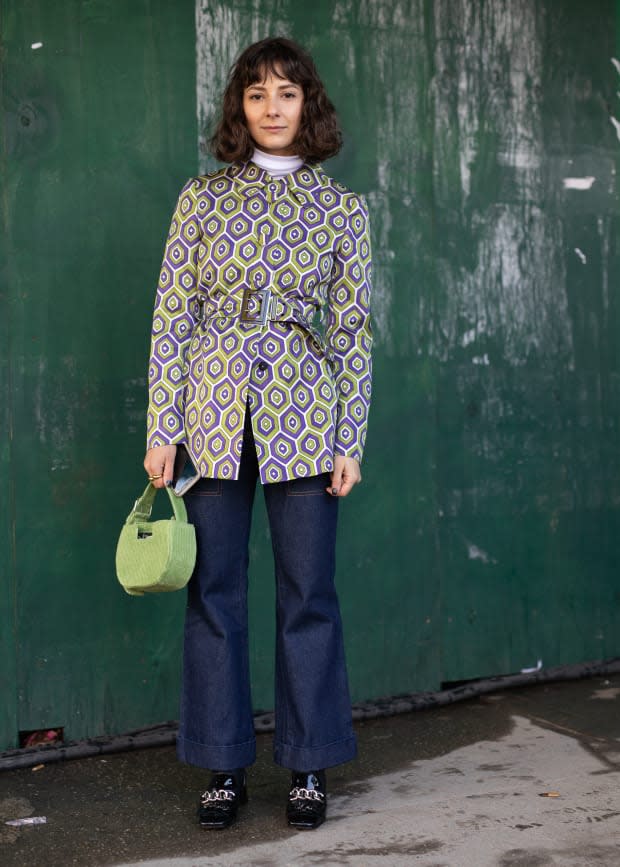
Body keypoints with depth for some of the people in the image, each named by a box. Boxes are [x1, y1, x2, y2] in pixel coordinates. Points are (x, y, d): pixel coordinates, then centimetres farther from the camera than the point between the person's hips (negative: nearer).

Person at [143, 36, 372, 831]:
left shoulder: (342, 208, 5)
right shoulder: (201, 198, 5)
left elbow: (352, 331, 4)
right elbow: (171, 317, 3)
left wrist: (349, 441, -1)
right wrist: (161, 427, -3)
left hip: (303, 417, 0)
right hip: (214, 414, 1)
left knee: (307, 593, 4)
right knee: (213, 592, 5)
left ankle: (308, 765, 19)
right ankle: (224, 765, 19)